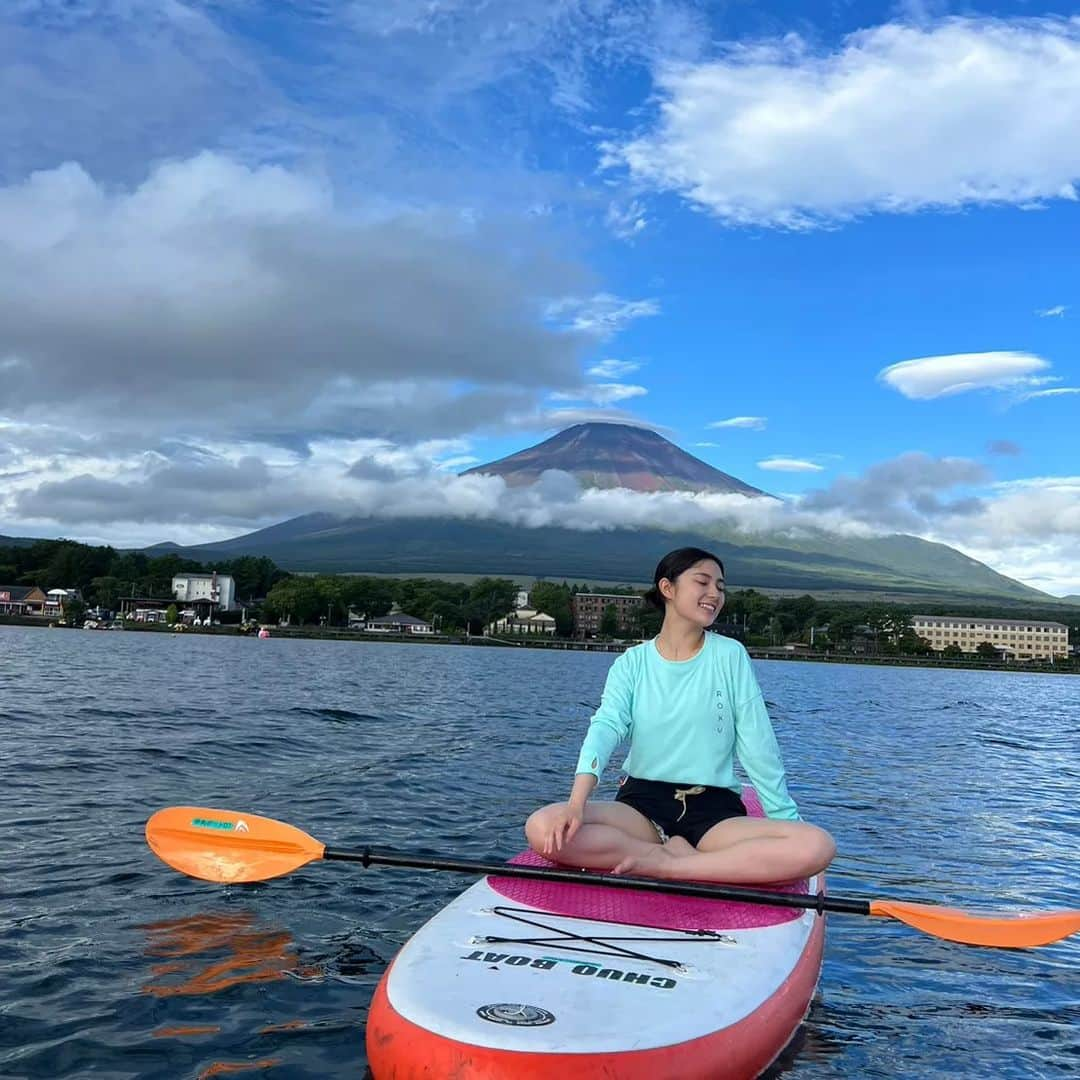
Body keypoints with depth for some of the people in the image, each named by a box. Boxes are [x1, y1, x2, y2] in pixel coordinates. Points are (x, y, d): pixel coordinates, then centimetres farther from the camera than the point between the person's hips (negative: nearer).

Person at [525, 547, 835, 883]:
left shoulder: (730, 656, 4)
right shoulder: (632, 663, 5)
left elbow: (758, 748, 4)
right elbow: (605, 727, -12)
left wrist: (788, 819, 0)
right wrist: (577, 802, -29)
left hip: (714, 810, 0)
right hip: (641, 803, 0)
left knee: (817, 846, -28)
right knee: (542, 829, -28)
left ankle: (664, 866, -23)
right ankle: (677, 854, -16)